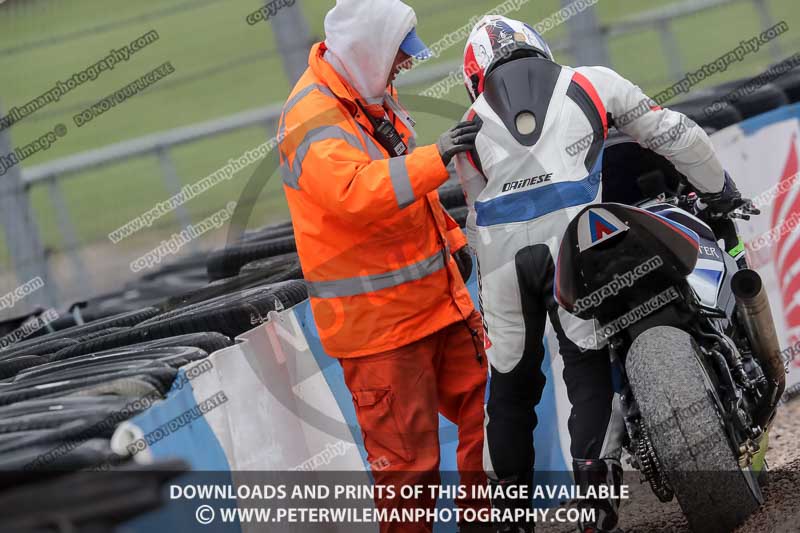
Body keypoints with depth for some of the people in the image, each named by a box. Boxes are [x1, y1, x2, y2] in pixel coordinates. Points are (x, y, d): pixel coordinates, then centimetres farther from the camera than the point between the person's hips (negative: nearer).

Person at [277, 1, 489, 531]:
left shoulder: (374, 94, 11)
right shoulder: (312, 118, -19)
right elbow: (354, 190, -37)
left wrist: (450, 237, 26)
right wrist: (437, 158, -42)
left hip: (440, 297, 9)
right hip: (378, 322, -9)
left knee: (486, 411, 15)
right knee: (409, 458, -5)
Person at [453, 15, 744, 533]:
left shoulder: (473, 124, 22)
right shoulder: (591, 83, 18)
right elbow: (674, 134, 20)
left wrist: (490, 284, 32)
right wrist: (719, 188, 34)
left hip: (501, 257, 2)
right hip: (572, 244, -2)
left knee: (512, 383, 13)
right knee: (590, 373, 5)